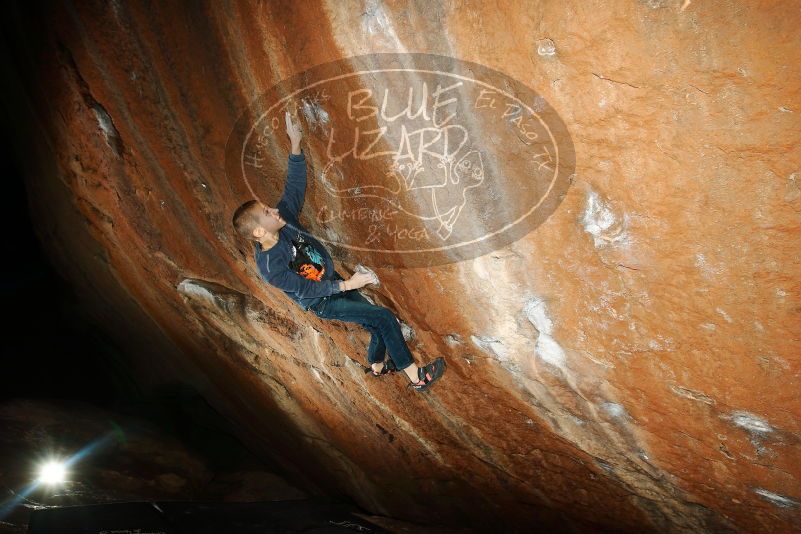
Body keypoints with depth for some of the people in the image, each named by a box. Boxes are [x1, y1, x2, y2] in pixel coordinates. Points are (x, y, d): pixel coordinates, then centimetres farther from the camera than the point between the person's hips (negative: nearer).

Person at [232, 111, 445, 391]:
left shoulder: (284, 219, -13)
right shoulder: (270, 268, -29)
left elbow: (295, 186, -14)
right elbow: (306, 289, -23)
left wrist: (295, 145, -24)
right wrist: (346, 285, -25)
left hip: (334, 283, 7)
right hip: (323, 303, -7)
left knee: (379, 326, 9)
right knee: (384, 318, -14)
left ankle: (377, 365, 39)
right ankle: (416, 377, -2)